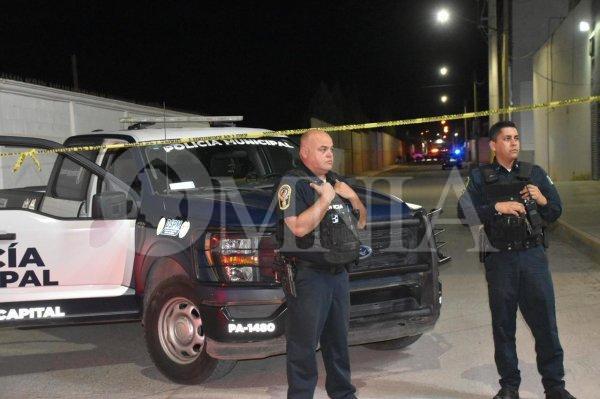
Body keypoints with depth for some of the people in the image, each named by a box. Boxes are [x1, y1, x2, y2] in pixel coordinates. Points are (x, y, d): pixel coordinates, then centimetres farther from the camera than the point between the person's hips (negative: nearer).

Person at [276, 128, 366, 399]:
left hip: (339, 273, 8)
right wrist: (325, 199, -16)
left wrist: (352, 196, 1)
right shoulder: (293, 183, -10)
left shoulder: (336, 182, 15)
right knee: (303, 345, -2)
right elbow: (299, 227, -24)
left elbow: (361, 222, 18)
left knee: (338, 339, 18)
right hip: (308, 275, -8)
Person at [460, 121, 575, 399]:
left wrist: (542, 200, -9)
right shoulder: (479, 177, 5)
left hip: (533, 256, 1)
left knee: (545, 323, -1)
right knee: (503, 326, 6)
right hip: (499, 259, -1)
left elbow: (556, 212, 11)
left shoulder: (535, 173, 11)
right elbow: (467, 212, -6)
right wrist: (497, 207, -18)